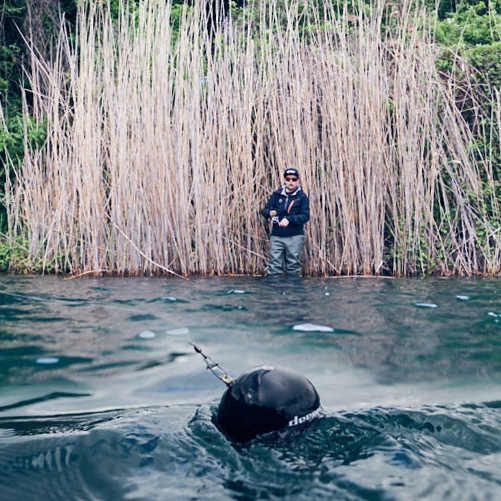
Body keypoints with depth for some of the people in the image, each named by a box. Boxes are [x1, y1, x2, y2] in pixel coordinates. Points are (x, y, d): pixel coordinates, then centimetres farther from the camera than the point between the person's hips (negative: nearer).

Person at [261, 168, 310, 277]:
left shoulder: (302, 196, 0)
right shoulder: (277, 194, 8)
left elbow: (305, 216, -8)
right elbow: (264, 210, 7)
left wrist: (289, 219, -23)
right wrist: (270, 212, -18)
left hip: (295, 236, -2)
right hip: (276, 236, 2)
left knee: (293, 267, 5)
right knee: (274, 266, 0)